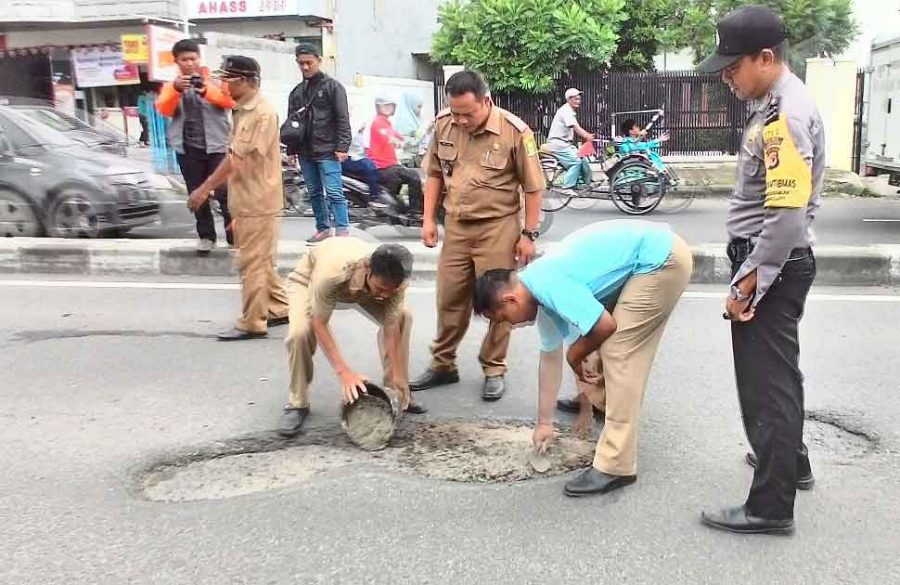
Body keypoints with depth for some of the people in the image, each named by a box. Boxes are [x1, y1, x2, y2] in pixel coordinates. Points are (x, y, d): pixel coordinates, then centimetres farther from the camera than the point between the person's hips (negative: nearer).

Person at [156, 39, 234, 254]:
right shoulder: (172, 85, 12)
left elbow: (230, 100, -12)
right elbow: (164, 110, -7)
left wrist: (206, 90, -29)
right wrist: (175, 89, -25)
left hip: (217, 145, -3)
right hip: (188, 148, 3)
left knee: (224, 192, -6)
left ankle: (235, 235, 4)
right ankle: (206, 236, 18)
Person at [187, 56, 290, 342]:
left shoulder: (262, 113, -19)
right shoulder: (242, 111, 12)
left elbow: (237, 159, -21)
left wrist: (204, 189, -19)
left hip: (258, 201, -10)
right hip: (246, 200, 10)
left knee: (252, 264, -3)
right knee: (261, 262, 17)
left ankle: (252, 324, 6)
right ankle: (279, 309, 28)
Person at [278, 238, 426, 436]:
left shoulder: (393, 279, -35)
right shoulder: (331, 272, -47)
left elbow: (391, 328, -27)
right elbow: (319, 324, -36)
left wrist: (397, 378, -28)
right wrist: (344, 372, -41)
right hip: (310, 279, -3)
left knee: (402, 318, -14)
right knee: (300, 332, -30)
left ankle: (400, 397, 2)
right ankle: (298, 404, -8)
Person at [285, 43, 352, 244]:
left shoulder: (333, 86, 0)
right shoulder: (297, 91, 16)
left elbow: (342, 119, -6)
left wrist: (342, 147, -14)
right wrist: (291, 150, 13)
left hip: (327, 151, -6)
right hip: (305, 152, 6)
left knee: (334, 193, -9)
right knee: (315, 193, 11)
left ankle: (342, 231, -8)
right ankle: (323, 228, 19)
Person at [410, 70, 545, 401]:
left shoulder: (515, 132, -15)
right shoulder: (443, 125, -3)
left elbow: (533, 188, -8)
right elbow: (434, 173, 10)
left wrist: (529, 234, -8)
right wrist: (429, 218, 6)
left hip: (497, 227, -4)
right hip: (455, 226, 4)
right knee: (449, 299, 12)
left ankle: (494, 370, 21)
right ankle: (443, 365, 27)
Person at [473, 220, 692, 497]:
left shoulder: (549, 285, -20)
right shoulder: (543, 290, 10)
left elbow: (606, 326, -20)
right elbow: (550, 357, 18)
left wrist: (575, 356, 1)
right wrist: (544, 422, 24)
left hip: (663, 259, -10)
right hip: (654, 253, 10)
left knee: (620, 354, -11)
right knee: (606, 339, 25)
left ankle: (615, 466, -7)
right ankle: (600, 398, 51)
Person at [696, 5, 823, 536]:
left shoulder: (787, 115, -21)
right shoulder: (777, 105, 11)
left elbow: (788, 215, -27)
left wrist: (747, 283, -21)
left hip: (773, 265, -10)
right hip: (775, 261, 10)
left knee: (766, 380, -2)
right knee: (776, 368, 24)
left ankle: (771, 505, 9)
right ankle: (789, 460, 43)